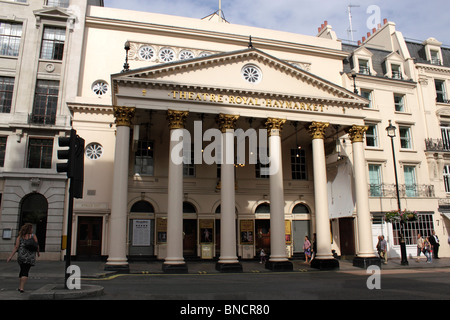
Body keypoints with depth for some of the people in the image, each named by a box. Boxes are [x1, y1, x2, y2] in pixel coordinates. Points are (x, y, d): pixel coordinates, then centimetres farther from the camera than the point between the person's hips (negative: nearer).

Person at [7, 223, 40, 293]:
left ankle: (20, 287, 25)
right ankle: (22, 288, -11)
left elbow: (16, 247, -4)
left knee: (22, 270, 20)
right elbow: (37, 246, 0)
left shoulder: (19, 237, 5)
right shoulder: (33, 236, -2)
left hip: (21, 256, 3)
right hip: (30, 256, -3)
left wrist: (11, 256, -3)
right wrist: (38, 252, 17)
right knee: (25, 272, -1)